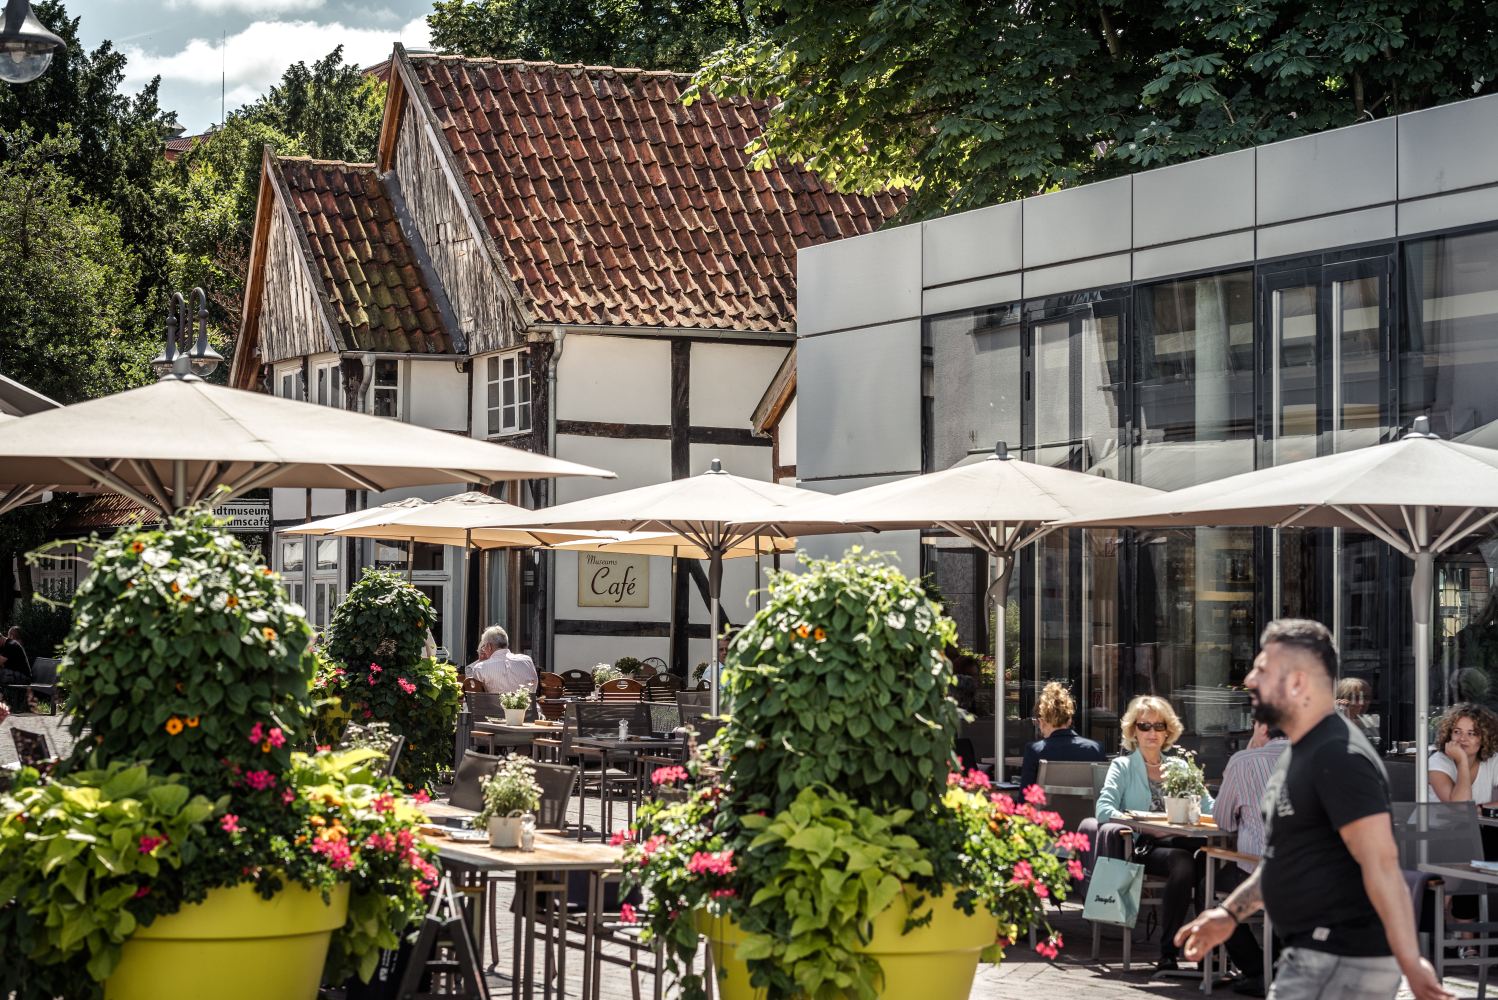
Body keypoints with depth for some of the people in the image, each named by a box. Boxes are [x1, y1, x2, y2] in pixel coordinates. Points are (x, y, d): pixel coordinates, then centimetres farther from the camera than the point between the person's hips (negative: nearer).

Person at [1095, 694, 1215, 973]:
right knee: (1183, 861, -36)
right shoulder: (1122, 767, 14)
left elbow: (1207, 806, 14)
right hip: (1141, 848, -3)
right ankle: (1167, 953, -32)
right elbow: (1104, 809, -2)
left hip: (1177, 843, 3)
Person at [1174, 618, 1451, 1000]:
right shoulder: (1300, 753, 14)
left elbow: (1381, 864, -25)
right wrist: (1230, 912, 20)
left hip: (1341, 962, -10)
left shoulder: (1339, 757, -19)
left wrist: (1410, 963, -28)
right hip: (1317, 955, 10)